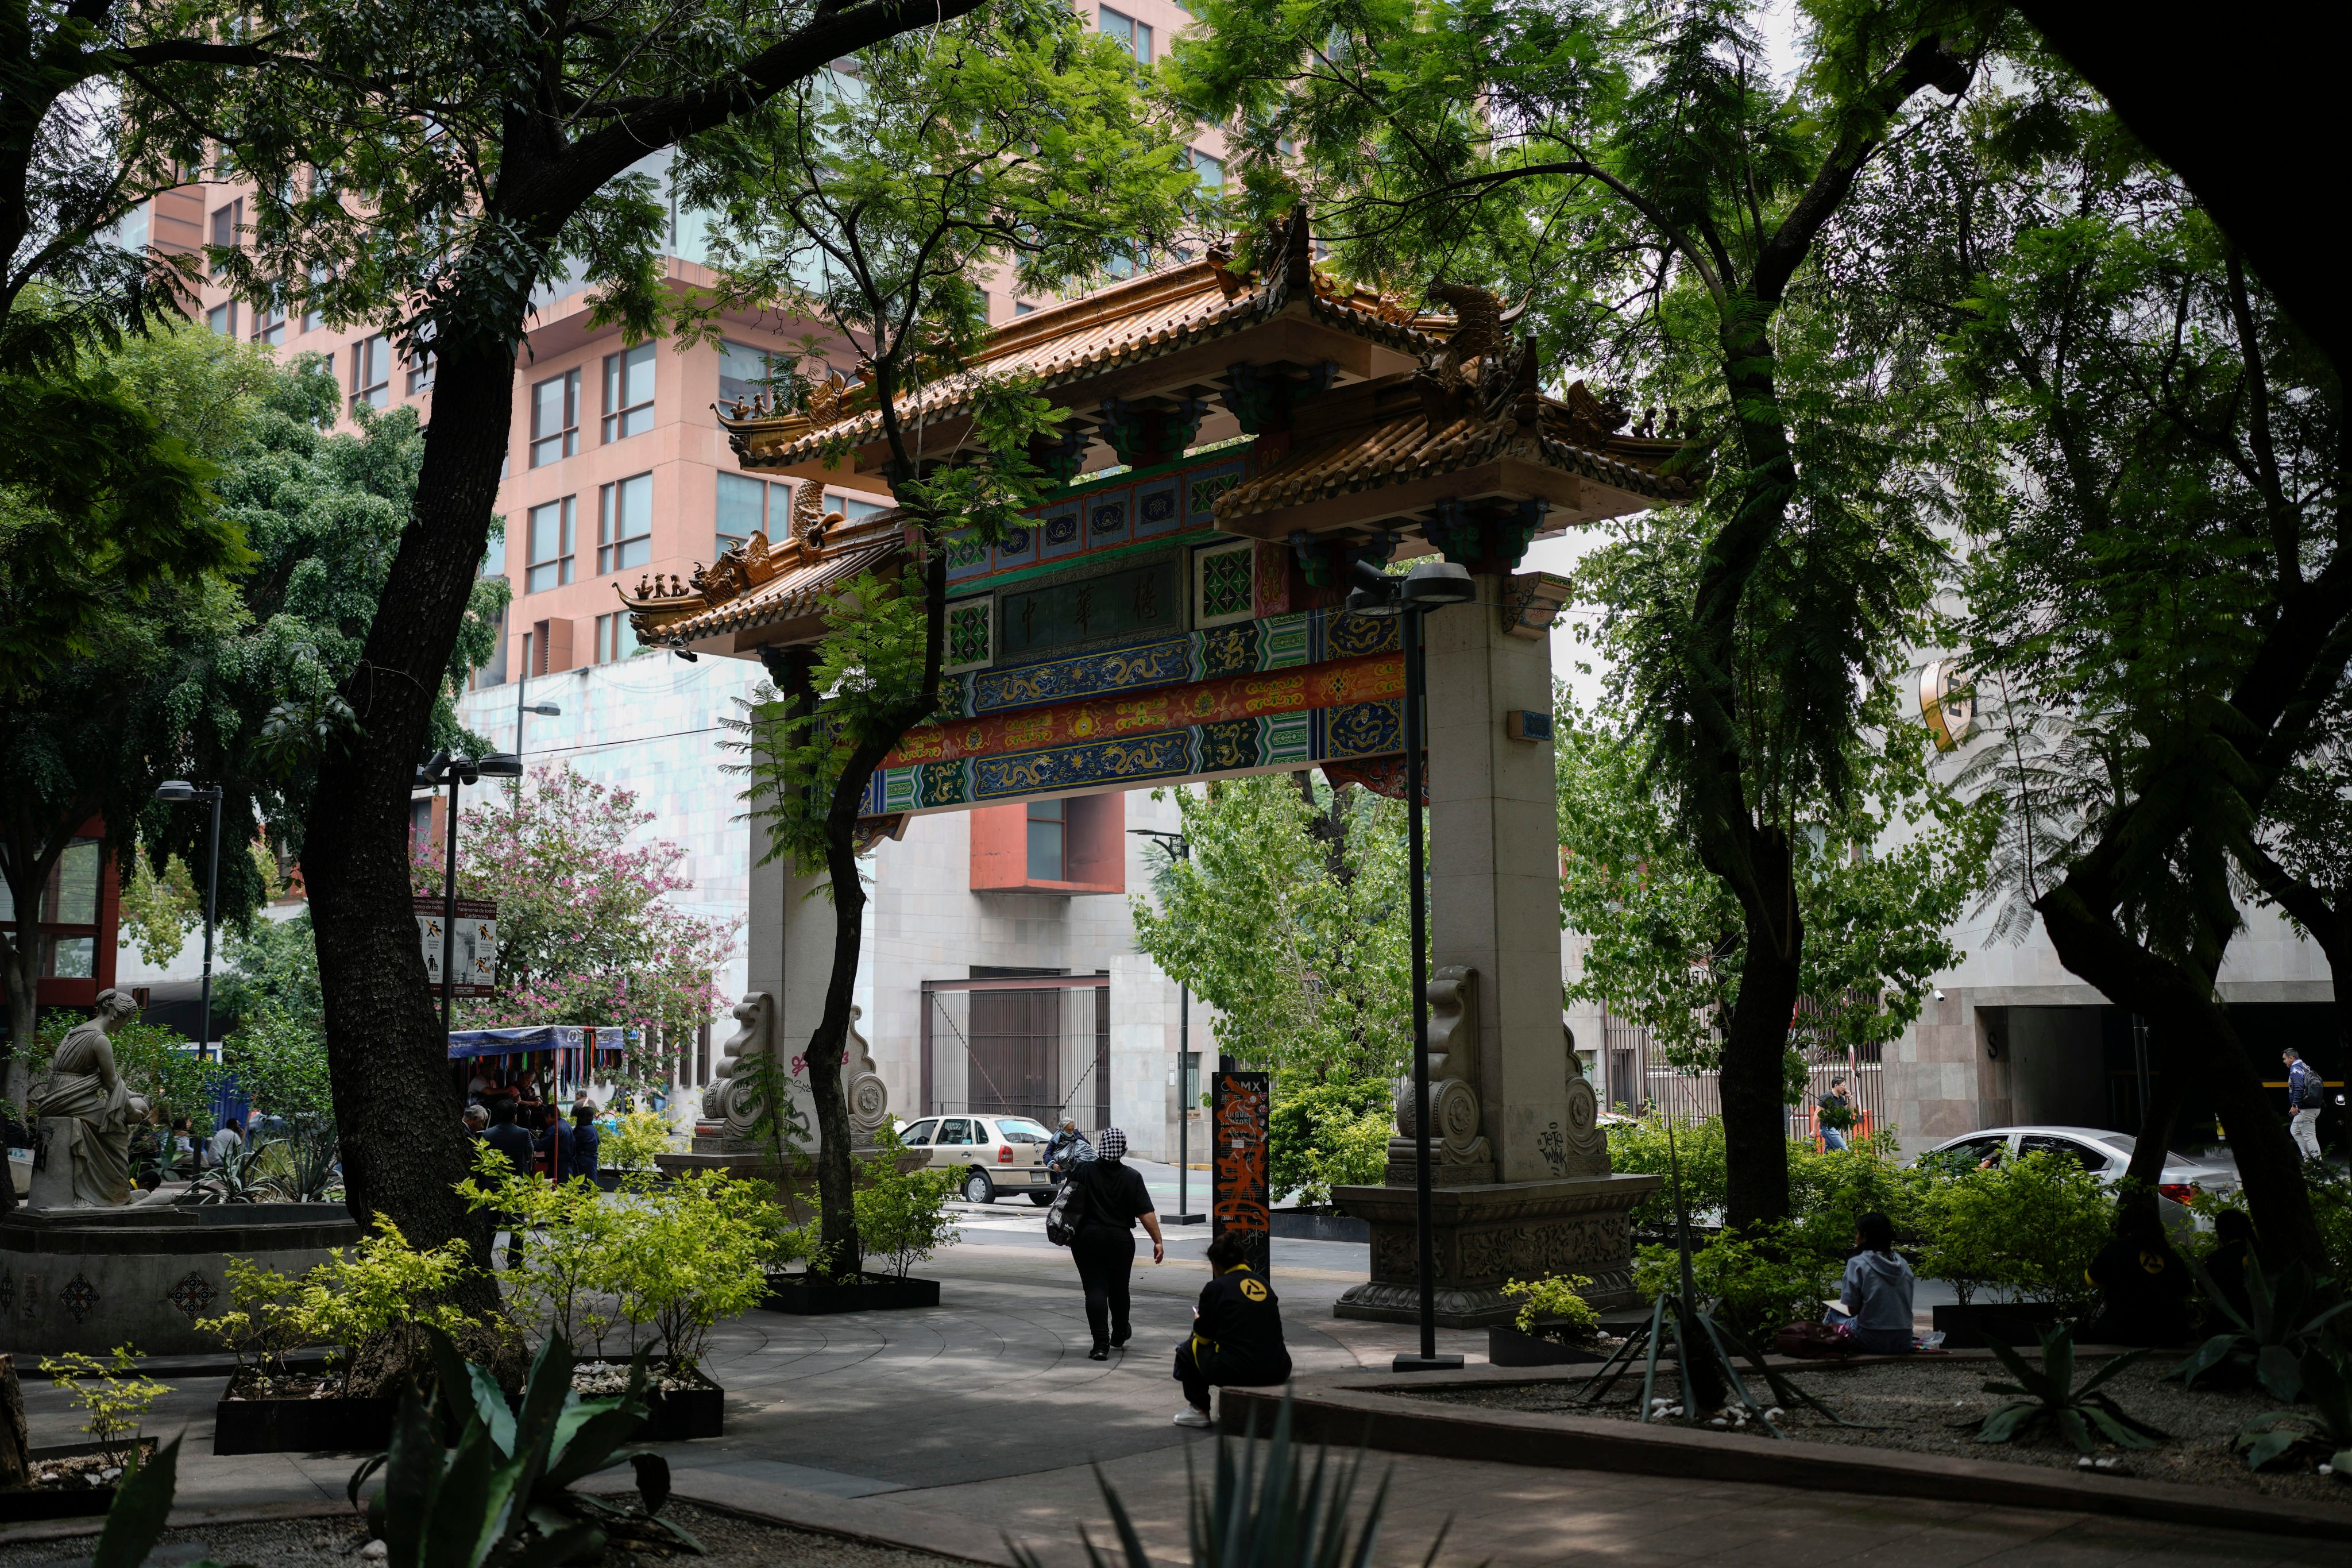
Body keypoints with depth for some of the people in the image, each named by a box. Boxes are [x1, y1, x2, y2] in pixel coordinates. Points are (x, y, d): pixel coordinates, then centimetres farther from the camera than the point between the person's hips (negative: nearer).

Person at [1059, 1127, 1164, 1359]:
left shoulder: (1084, 1169, -7)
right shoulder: (1132, 1177, -5)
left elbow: (1069, 1198, 5)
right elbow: (1146, 1213, -9)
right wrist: (1158, 1241, -4)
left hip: (1087, 1238, -2)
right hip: (1121, 1240, 2)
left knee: (1095, 1290, -2)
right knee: (1118, 1288, 19)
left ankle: (1101, 1344, -12)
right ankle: (1120, 1334, 41)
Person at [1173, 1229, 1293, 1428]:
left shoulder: (1215, 1288, -1)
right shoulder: (1264, 1285, 14)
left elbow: (1203, 1337, 6)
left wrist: (1198, 1321, 30)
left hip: (1237, 1373, -6)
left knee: (1188, 1350, 18)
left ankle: (1199, 1409, 21)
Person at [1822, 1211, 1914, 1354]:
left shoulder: (1857, 1264, -9)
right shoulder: (1903, 1265, 6)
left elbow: (1853, 1310, -7)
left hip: (1872, 1342, -5)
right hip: (1903, 1343, 5)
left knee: (1832, 1315, 21)